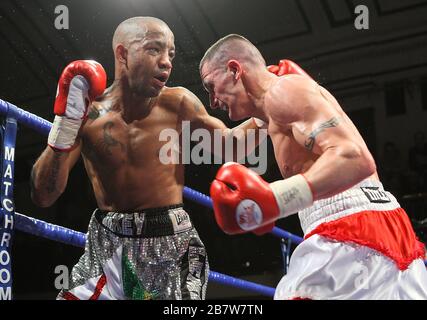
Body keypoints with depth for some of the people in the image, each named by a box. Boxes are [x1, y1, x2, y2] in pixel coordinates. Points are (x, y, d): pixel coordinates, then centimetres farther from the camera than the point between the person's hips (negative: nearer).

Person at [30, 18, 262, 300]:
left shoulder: (177, 103, -8)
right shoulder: (87, 114, -6)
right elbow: (43, 196, -10)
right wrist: (65, 122, -19)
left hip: (172, 244, 0)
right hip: (107, 245, 1)